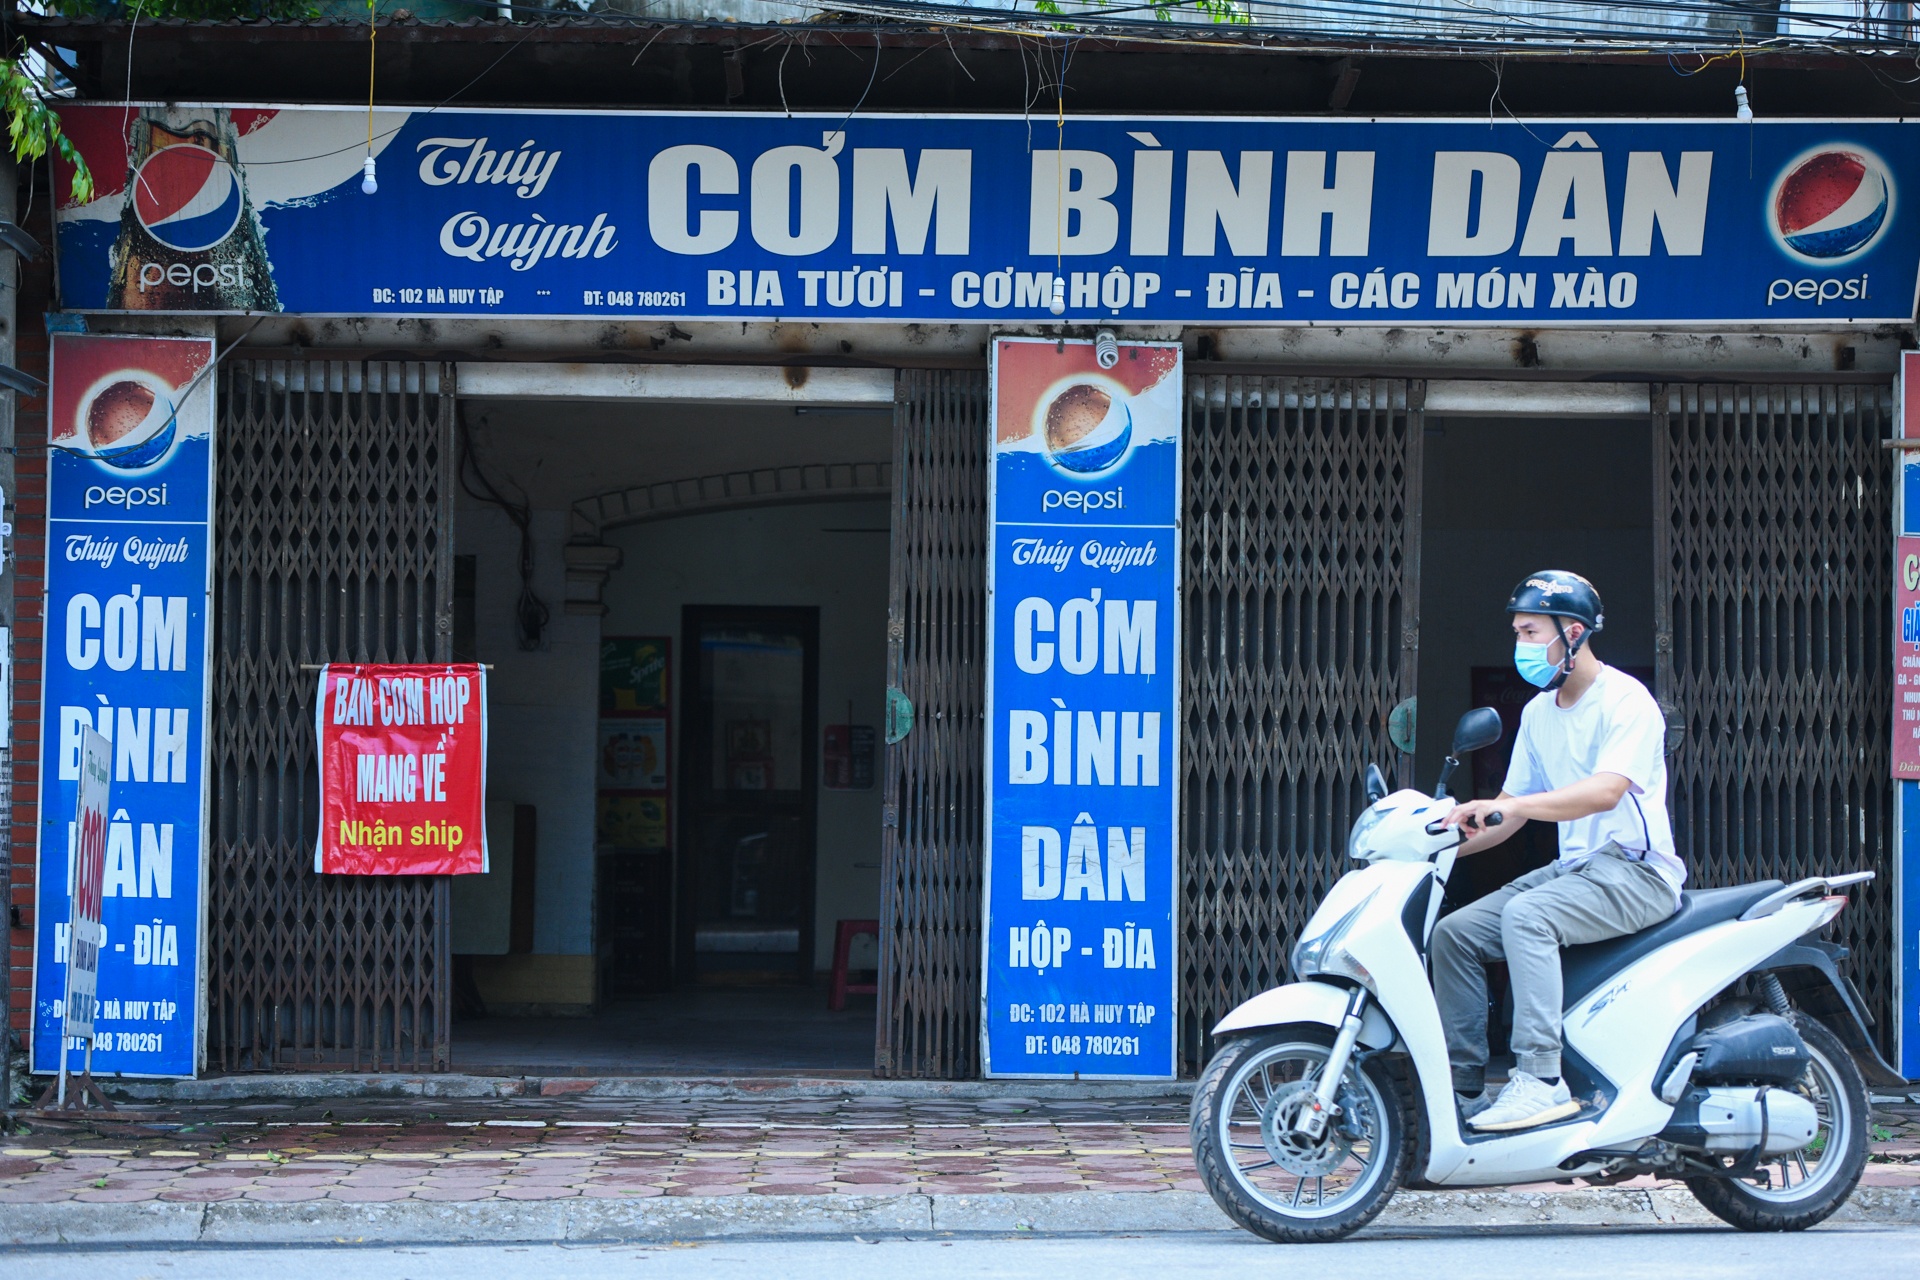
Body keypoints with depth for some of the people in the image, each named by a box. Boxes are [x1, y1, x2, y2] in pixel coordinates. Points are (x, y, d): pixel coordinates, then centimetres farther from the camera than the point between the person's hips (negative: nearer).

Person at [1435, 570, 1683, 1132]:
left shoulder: (1626, 700, -11)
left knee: (1524, 915, -33)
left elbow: (1605, 790, -28)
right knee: (1455, 933, -6)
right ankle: (1464, 1091, -3)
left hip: (1636, 871, -9)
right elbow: (1513, 807, 19)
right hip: (1572, 868, 9)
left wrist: (1500, 807, -38)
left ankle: (1541, 1080, -33)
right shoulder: (1538, 712, 15)